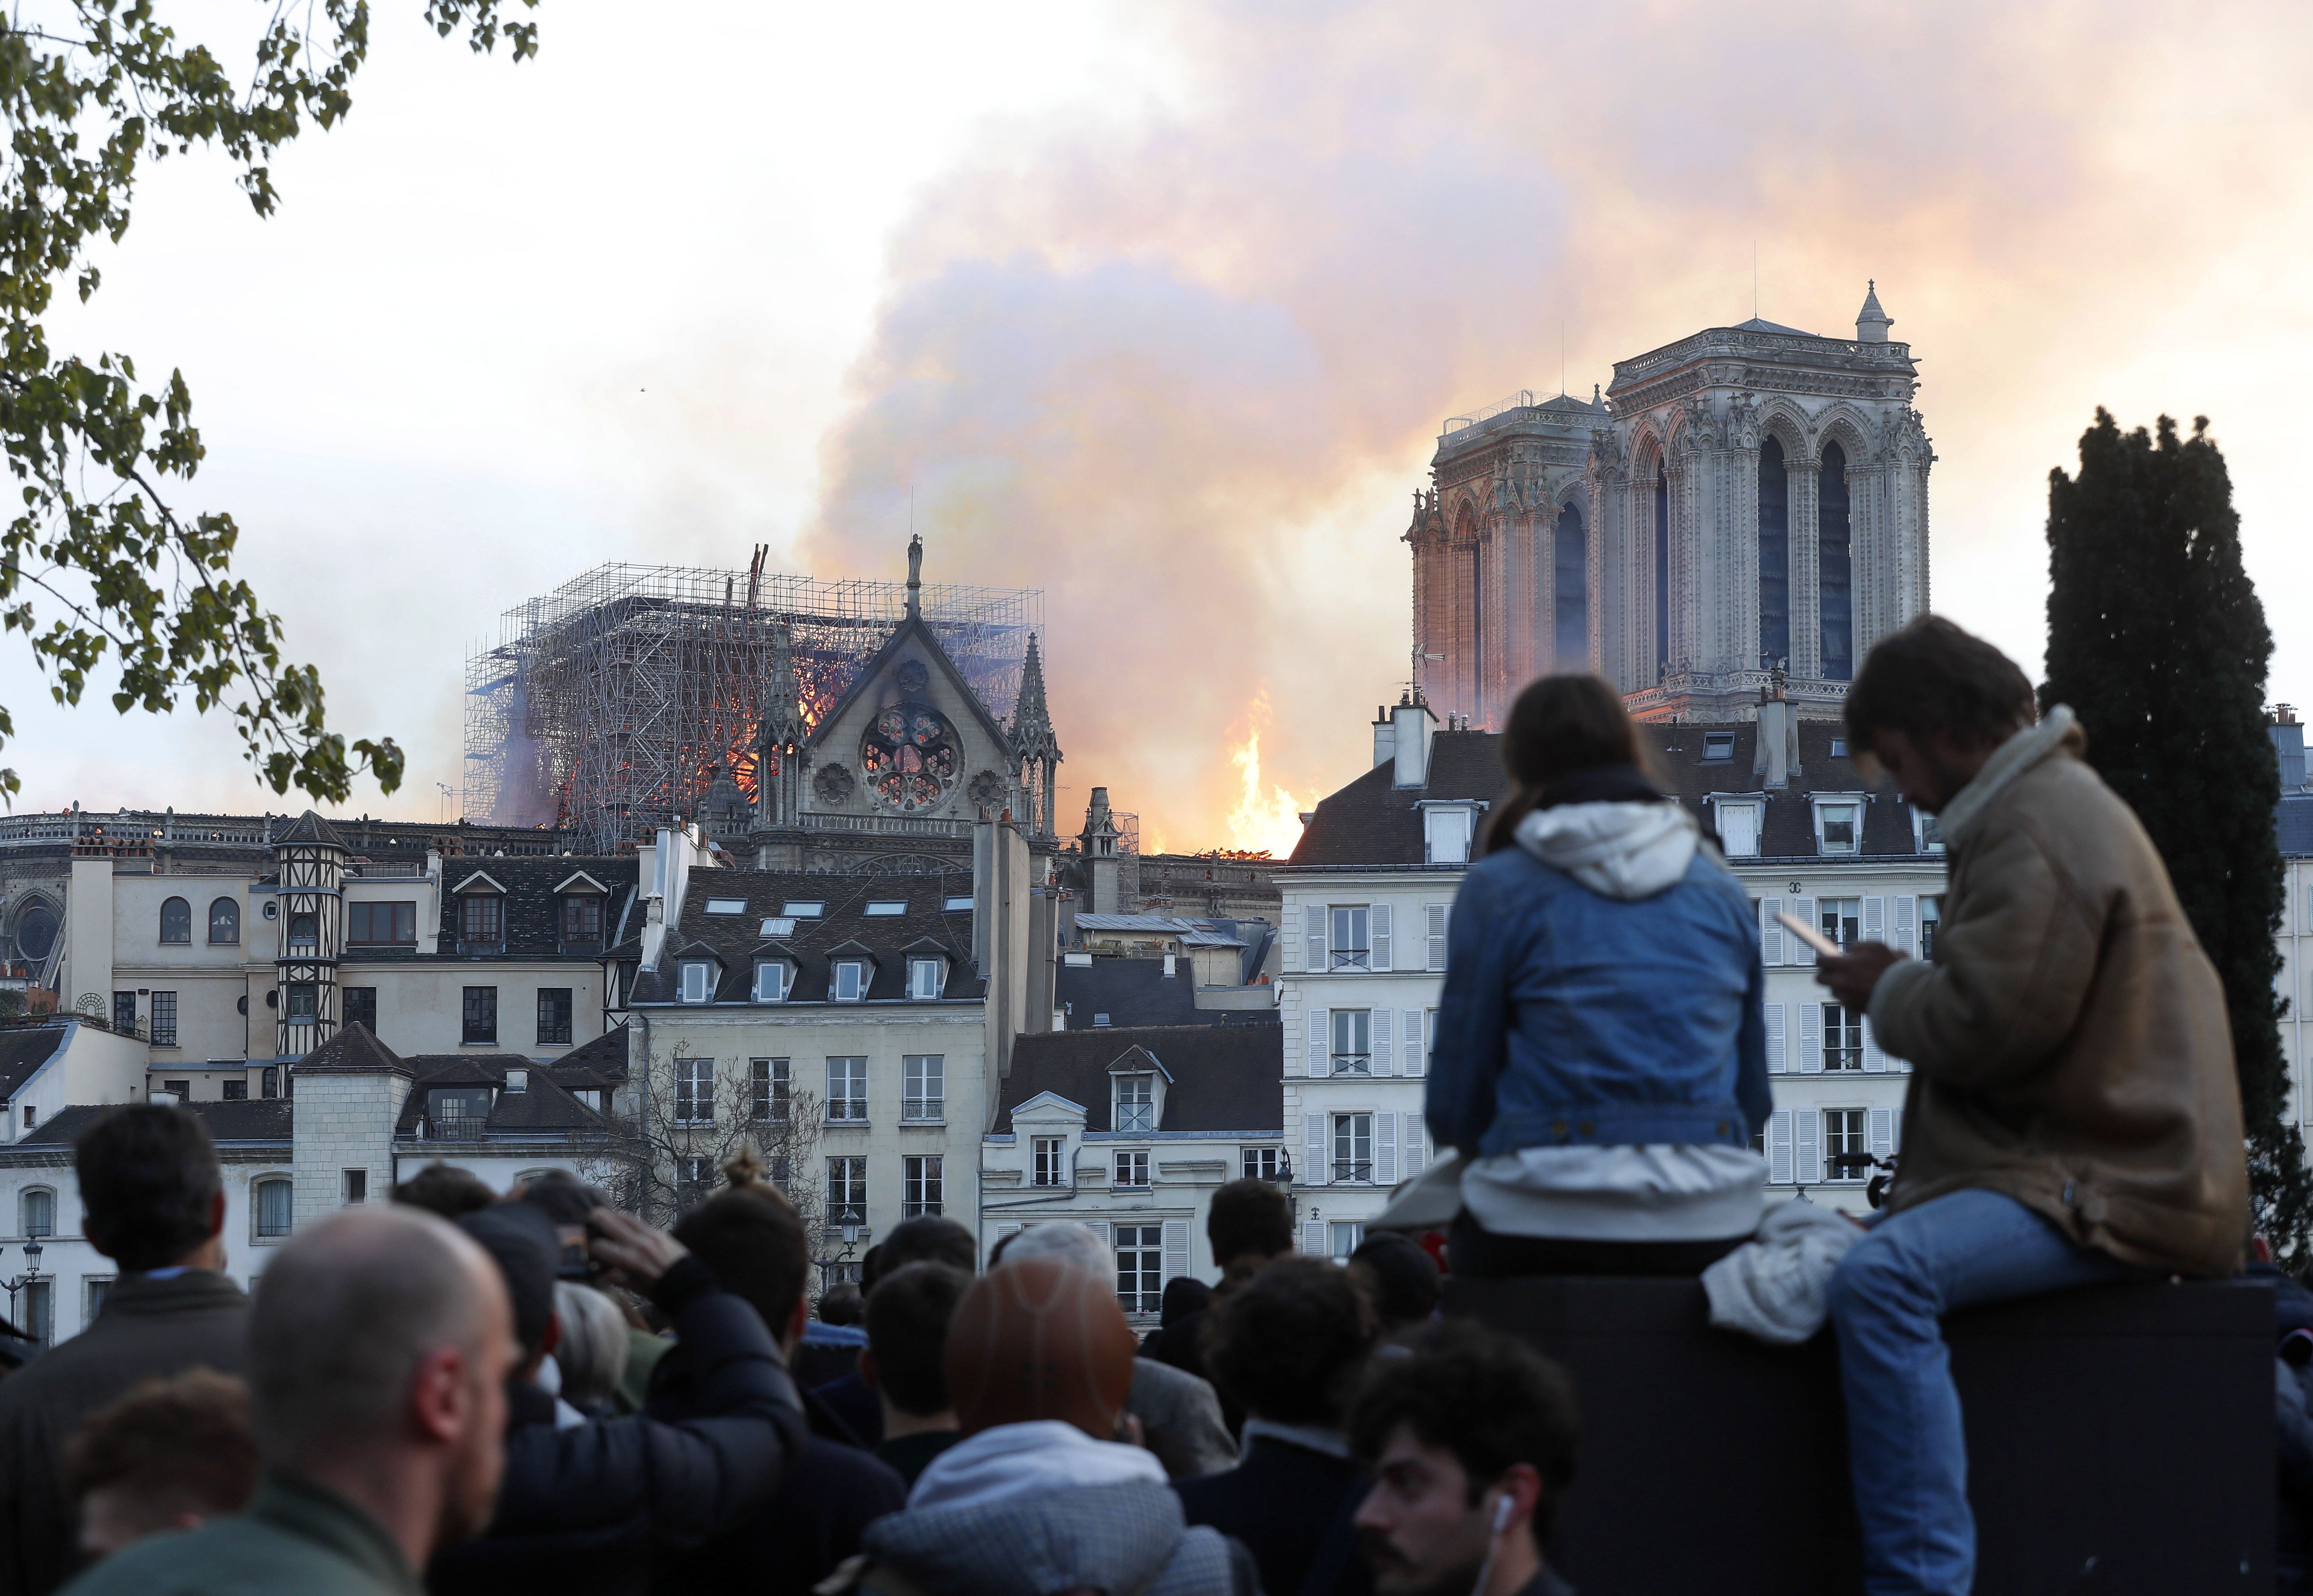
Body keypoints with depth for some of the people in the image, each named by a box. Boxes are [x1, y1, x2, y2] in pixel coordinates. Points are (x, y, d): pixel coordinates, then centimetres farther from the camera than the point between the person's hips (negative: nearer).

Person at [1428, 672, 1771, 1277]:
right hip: (1712, 1229, 4)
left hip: (1543, 1228, -4)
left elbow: (1455, 1108, 3)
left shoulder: (1498, 889, 2)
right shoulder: (1720, 888, 13)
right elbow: (1753, 1096, 17)